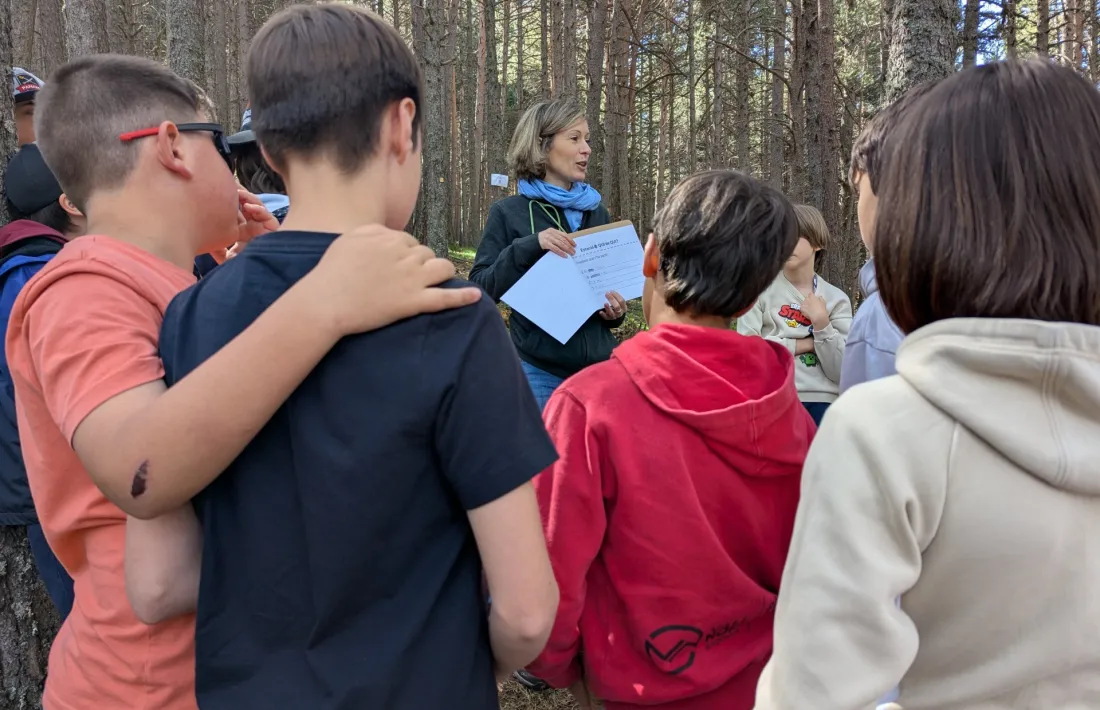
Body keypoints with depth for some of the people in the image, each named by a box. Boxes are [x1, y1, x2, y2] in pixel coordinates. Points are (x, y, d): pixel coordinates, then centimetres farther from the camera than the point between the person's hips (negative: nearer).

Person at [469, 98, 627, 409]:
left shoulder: (597, 212, 9)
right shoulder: (508, 213, -4)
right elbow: (479, 288, -10)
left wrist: (616, 311, -2)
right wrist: (529, 246, -23)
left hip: (598, 363, 4)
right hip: (539, 370, -4)